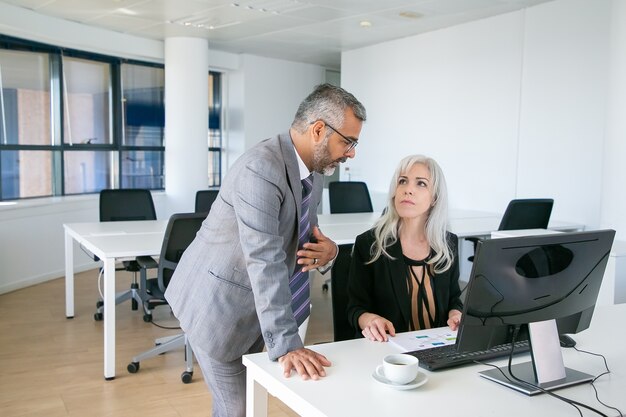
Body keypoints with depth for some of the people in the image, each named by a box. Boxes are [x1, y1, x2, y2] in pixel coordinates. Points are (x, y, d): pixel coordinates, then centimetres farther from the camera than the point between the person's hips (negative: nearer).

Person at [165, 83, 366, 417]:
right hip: (217, 302, -8)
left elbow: (301, 237, 11)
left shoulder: (313, 173, 2)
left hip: (253, 306, 8)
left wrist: (327, 252, -13)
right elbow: (265, 261, -34)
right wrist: (286, 344, -36)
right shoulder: (260, 168, -27)